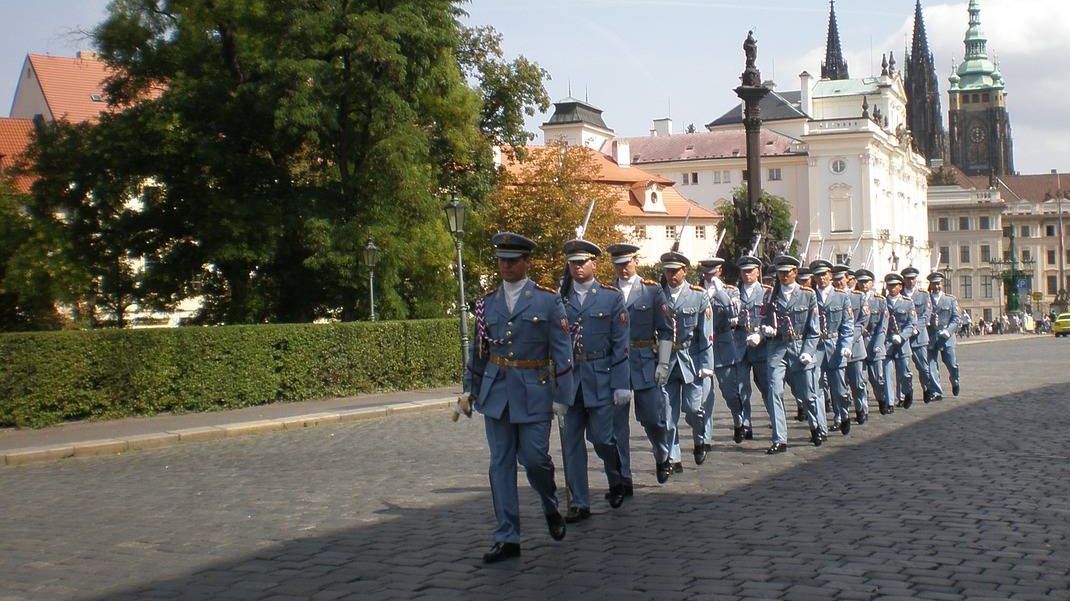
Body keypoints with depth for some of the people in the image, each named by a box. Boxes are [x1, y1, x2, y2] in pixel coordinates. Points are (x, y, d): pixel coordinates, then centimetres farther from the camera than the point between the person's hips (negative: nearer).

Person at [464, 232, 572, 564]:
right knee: (501, 464, 3)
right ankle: (507, 538, 9)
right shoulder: (487, 304, 10)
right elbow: (478, 350, 17)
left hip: (534, 392, -3)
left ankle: (551, 508, 28)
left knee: (535, 458, -4)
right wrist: (470, 390, 15)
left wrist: (561, 396, -7)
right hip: (496, 392, 3)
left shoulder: (548, 301, -1)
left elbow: (562, 352, -2)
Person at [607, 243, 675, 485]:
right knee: (616, 423, 1)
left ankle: (663, 458, 29)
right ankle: (622, 479, 7)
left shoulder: (652, 290, 3)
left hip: (645, 362, -2)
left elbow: (666, 330, 3)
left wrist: (663, 363, -4)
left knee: (654, 418, 0)